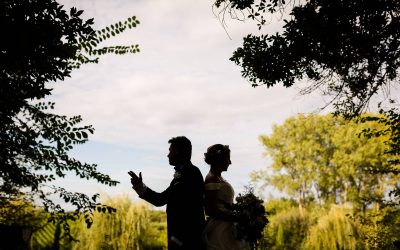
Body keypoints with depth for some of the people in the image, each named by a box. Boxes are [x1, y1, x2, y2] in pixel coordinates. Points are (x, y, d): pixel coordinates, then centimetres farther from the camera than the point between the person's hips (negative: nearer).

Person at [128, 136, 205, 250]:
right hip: (180, 239, 9)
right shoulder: (181, 173, 15)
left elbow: (190, 209, -21)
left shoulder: (191, 172, -13)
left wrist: (177, 238, -21)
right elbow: (161, 199, 16)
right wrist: (141, 188, 3)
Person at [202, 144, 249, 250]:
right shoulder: (212, 179, -14)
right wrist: (236, 218, -17)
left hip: (226, 228, 9)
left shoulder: (219, 178, 15)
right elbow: (211, 210, -20)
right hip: (219, 230, -9)